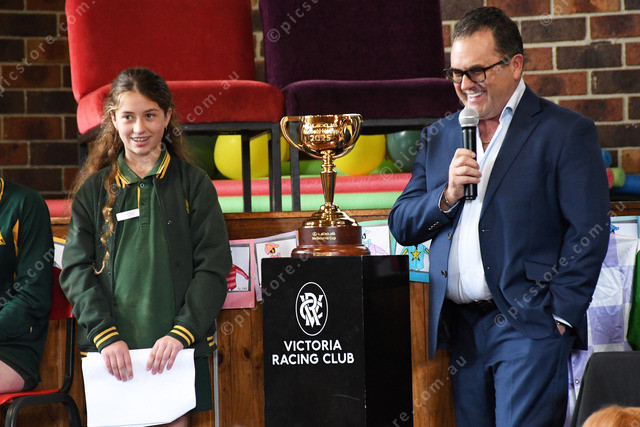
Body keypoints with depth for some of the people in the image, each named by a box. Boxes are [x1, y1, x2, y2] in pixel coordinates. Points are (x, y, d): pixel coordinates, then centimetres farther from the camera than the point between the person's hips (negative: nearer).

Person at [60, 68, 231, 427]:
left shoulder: (194, 184, 5)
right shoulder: (94, 190, 9)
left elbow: (213, 268, -1)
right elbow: (77, 269, 2)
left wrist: (181, 334, -14)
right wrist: (105, 335, -12)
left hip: (178, 347, -1)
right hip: (112, 349, 1)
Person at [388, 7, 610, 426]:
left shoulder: (566, 132, 0)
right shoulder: (439, 137, 17)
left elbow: (589, 230, -5)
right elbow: (401, 226, 14)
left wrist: (560, 314, -11)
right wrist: (448, 196, -4)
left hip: (528, 328, -5)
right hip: (458, 326, 5)